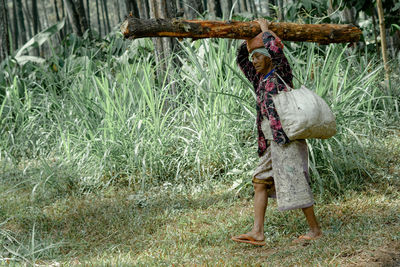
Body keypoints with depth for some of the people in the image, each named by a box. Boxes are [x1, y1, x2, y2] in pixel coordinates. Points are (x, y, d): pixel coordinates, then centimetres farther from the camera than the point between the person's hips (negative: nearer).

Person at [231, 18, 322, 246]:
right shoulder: (261, 79, 18)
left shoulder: (281, 73, -4)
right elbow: (241, 59, 28)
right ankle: (258, 233, 3)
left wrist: (265, 30, -5)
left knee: (294, 184, -8)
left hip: (286, 138, -9)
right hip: (272, 142, 9)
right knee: (260, 182, 4)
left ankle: (315, 229, 1)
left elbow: (275, 49, -21)